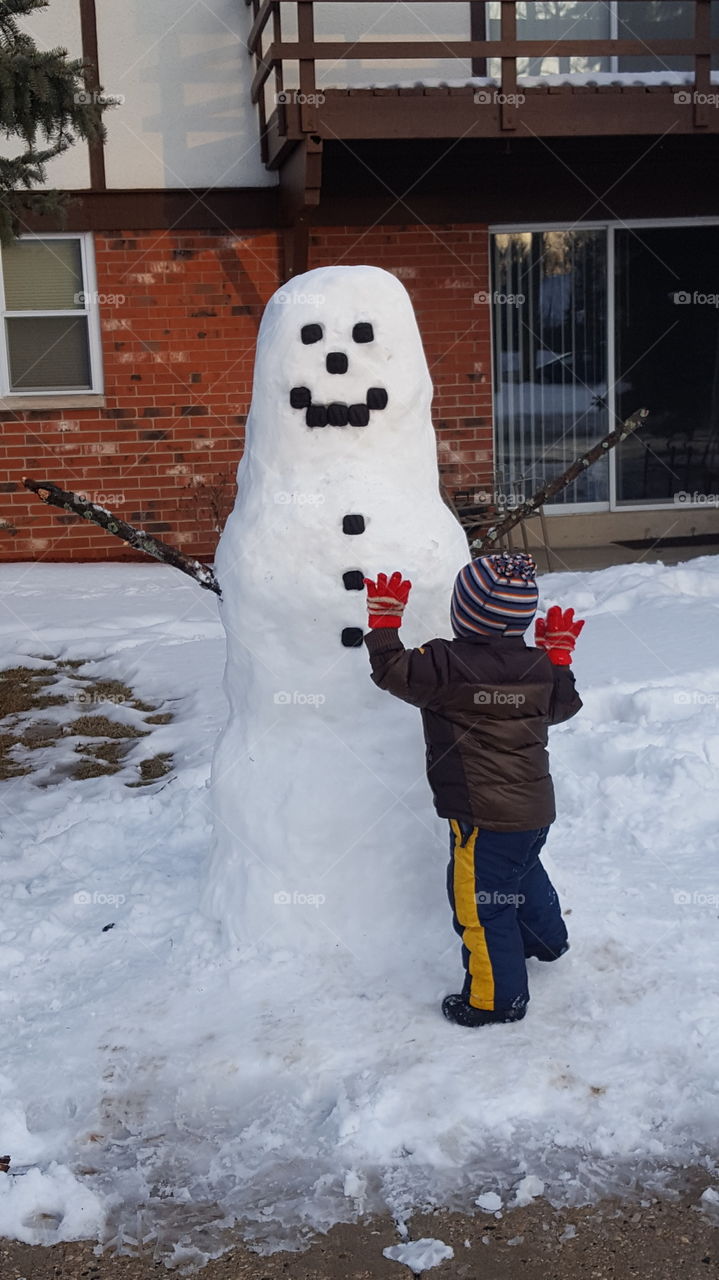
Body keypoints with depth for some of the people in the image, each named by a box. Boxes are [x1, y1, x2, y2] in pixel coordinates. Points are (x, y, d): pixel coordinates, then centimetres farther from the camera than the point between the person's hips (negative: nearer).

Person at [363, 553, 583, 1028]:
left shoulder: (446, 664, -19)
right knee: (524, 871, 34)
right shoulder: (539, 667, 0)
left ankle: (499, 998, 16)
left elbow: (394, 671, -15)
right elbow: (564, 705, 15)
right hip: (537, 807, 8)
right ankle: (547, 938, 56)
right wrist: (558, 655, 27)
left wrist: (385, 620, -2)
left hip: (484, 816, -8)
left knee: (481, 906, 5)